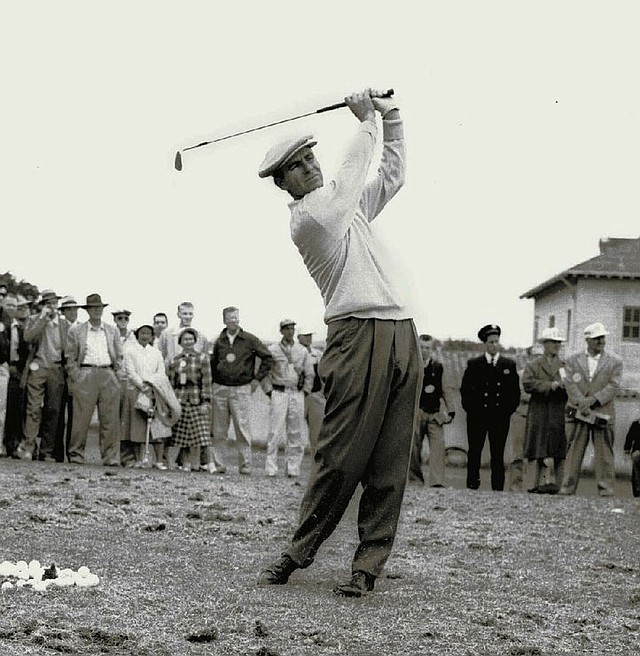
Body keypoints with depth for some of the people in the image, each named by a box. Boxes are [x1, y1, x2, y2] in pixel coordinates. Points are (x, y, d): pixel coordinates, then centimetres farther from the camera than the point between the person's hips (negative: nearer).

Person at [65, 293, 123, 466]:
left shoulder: (112, 331, 17)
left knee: (110, 419, -2)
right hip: (84, 374, -2)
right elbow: (70, 357, 8)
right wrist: (74, 377, -1)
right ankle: (76, 454, 3)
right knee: (81, 418, -4)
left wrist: (115, 374, 7)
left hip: (108, 375, 2)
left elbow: (119, 356, 19)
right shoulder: (76, 331, 10)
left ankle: (110, 457, 0)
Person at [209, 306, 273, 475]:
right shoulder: (219, 341, 10)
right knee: (218, 430, 2)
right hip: (220, 389, 3)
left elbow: (267, 358, 6)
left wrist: (257, 379, 3)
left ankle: (245, 465, 0)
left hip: (241, 389, -3)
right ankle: (218, 464, 8)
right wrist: (214, 382, 11)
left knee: (242, 428, -5)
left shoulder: (249, 340, 2)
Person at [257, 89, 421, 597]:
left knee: (389, 463, 2)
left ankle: (369, 563, 4)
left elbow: (393, 174, 32)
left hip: (402, 336, 7)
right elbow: (353, 170, 0)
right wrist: (368, 121, 13)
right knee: (343, 456, -9)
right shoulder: (307, 217, -1)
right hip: (360, 336, -7)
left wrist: (392, 117, 22)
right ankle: (300, 551, 3)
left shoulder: (347, 206, 23)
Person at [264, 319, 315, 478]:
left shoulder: (302, 351, 11)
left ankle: (293, 468, 7)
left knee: (295, 432, 2)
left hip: (297, 394, 3)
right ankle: (271, 467, -8)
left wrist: (305, 392, 8)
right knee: (275, 431, -9)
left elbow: (310, 374, 15)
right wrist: (270, 391, 0)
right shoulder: (272, 350, 4)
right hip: (279, 393, -2)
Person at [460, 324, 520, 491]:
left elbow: (515, 390, 10)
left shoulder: (509, 365, 9)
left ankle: (498, 489, 3)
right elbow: (465, 389, 7)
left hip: (501, 416, 0)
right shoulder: (474, 364, 6)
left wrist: (509, 410, 1)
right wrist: (471, 409, -1)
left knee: (498, 455, 1)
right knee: (474, 453, 2)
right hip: (477, 417, 0)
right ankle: (472, 486, 7)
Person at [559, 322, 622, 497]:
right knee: (573, 452, 0)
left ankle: (606, 490, 1)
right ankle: (567, 489, 2)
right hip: (577, 413, 1)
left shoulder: (615, 362, 8)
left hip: (602, 414, -1)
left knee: (604, 454, -1)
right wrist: (581, 403, -14)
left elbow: (613, 386, -2)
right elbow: (570, 384, 1)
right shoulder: (573, 360, 11)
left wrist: (593, 400, -14)